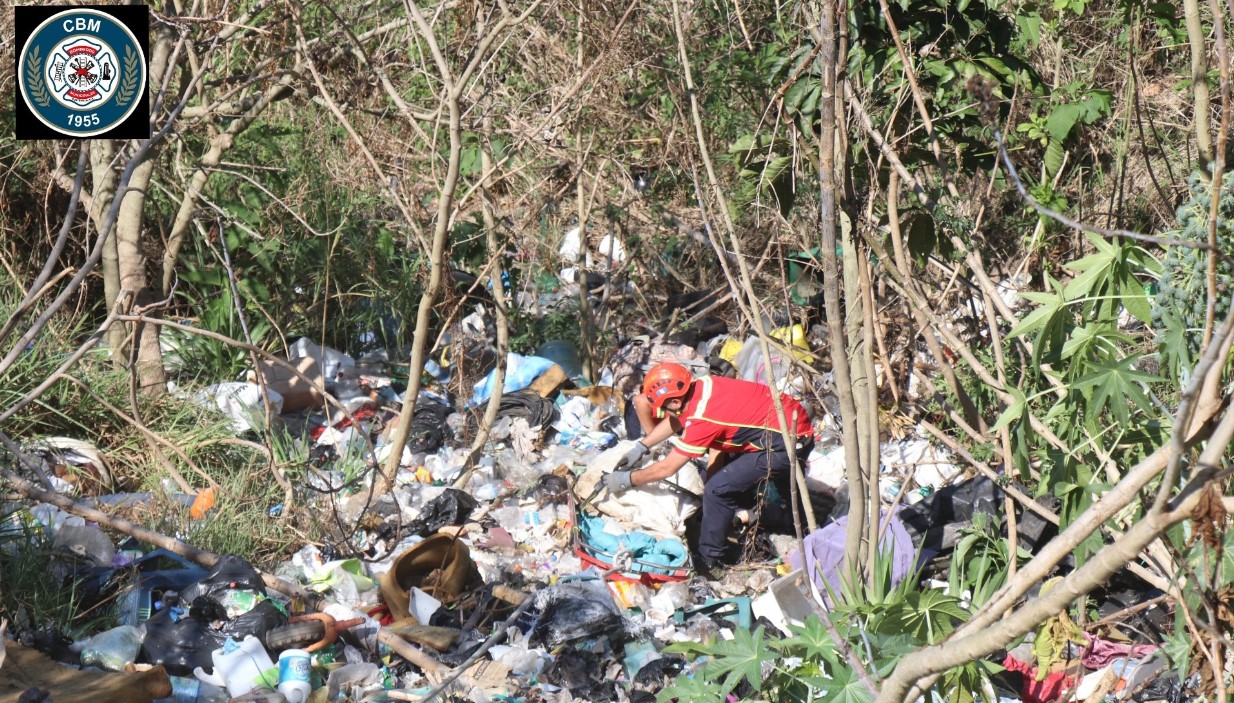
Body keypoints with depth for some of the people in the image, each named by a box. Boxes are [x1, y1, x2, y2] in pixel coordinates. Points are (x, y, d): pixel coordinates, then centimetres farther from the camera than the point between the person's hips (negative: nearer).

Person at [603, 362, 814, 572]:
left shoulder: (702, 419, -24)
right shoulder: (702, 385, -2)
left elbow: (667, 468, -14)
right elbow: (675, 420, 21)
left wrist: (626, 480, -2)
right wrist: (640, 447, 23)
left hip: (789, 444, -9)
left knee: (717, 489, -9)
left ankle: (710, 560, 4)